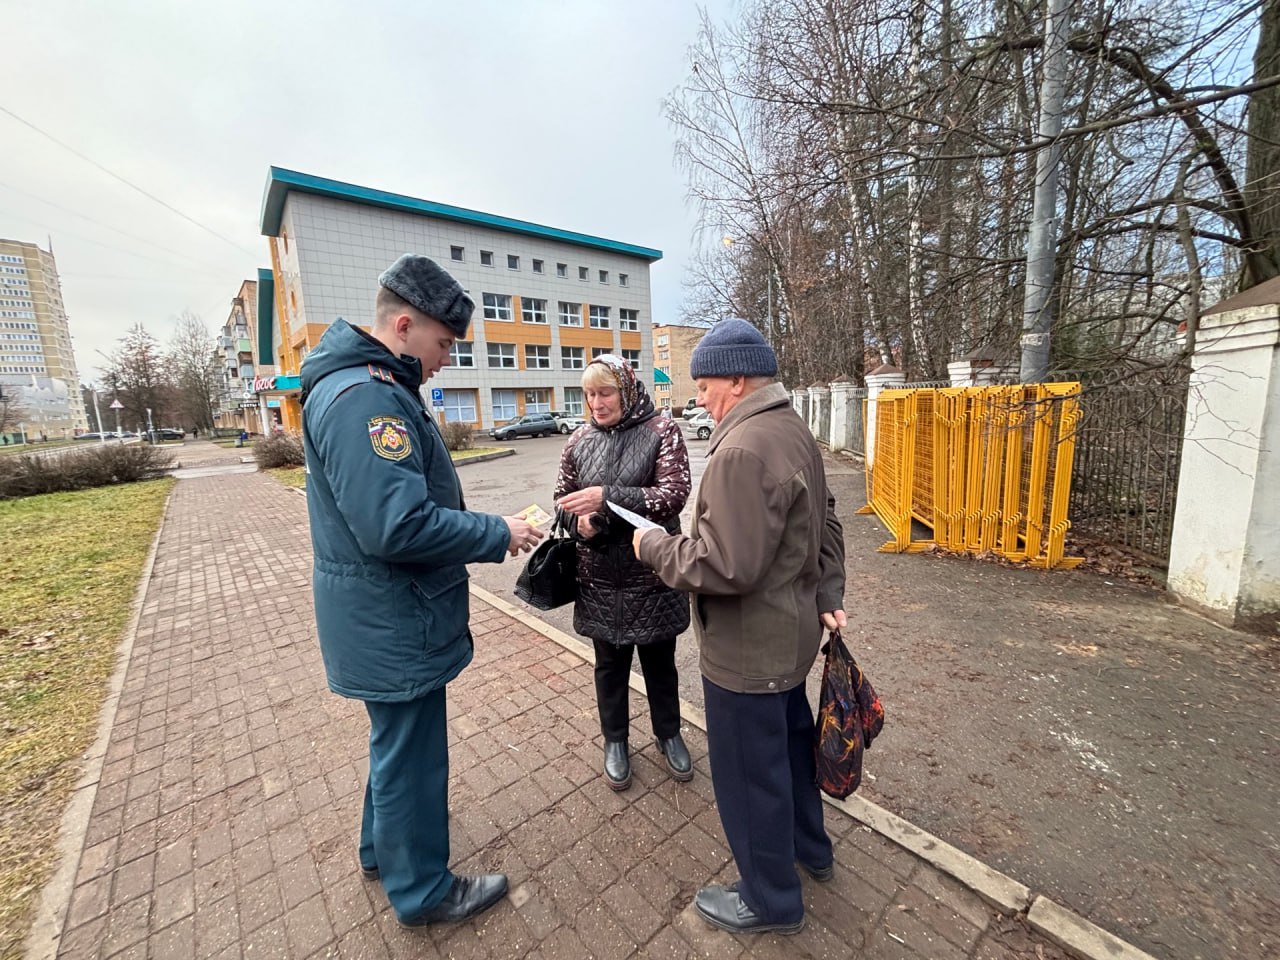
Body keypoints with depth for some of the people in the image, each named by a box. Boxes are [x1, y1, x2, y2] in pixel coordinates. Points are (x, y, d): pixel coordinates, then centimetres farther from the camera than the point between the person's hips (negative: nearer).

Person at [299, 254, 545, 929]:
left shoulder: (373, 387, 11)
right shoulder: (365, 398, -24)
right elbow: (398, 526, -31)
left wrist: (486, 531, 8)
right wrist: (497, 534, -19)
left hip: (388, 616, 10)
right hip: (393, 625, -10)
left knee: (398, 742, 27)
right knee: (411, 756, 10)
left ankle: (383, 850, 49)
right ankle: (422, 891, 34)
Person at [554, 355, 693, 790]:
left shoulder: (661, 431, -9)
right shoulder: (580, 440, 2)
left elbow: (675, 494, -20)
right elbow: (562, 498, 9)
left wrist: (607, 498, -29)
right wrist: (580, 522, -14)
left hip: (653, 573, -2)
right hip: (600, 576, 3)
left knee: (659, 661, 18)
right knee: (610, 663, 18)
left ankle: (668, 734, 43)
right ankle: (615, 741, 42)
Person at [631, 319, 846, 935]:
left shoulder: (743, 450, -27)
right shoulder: (794, 431, 7)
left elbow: (725, 566, -30)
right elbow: (826, 526, 12)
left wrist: (653, 547, -15)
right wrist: (827, 597, 13)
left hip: (748, 649, -10)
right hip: (789, 633, 10)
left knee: (750, 773, 12)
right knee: (789, 741, 28)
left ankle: (771, 901, 37)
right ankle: (811, 850, 53)